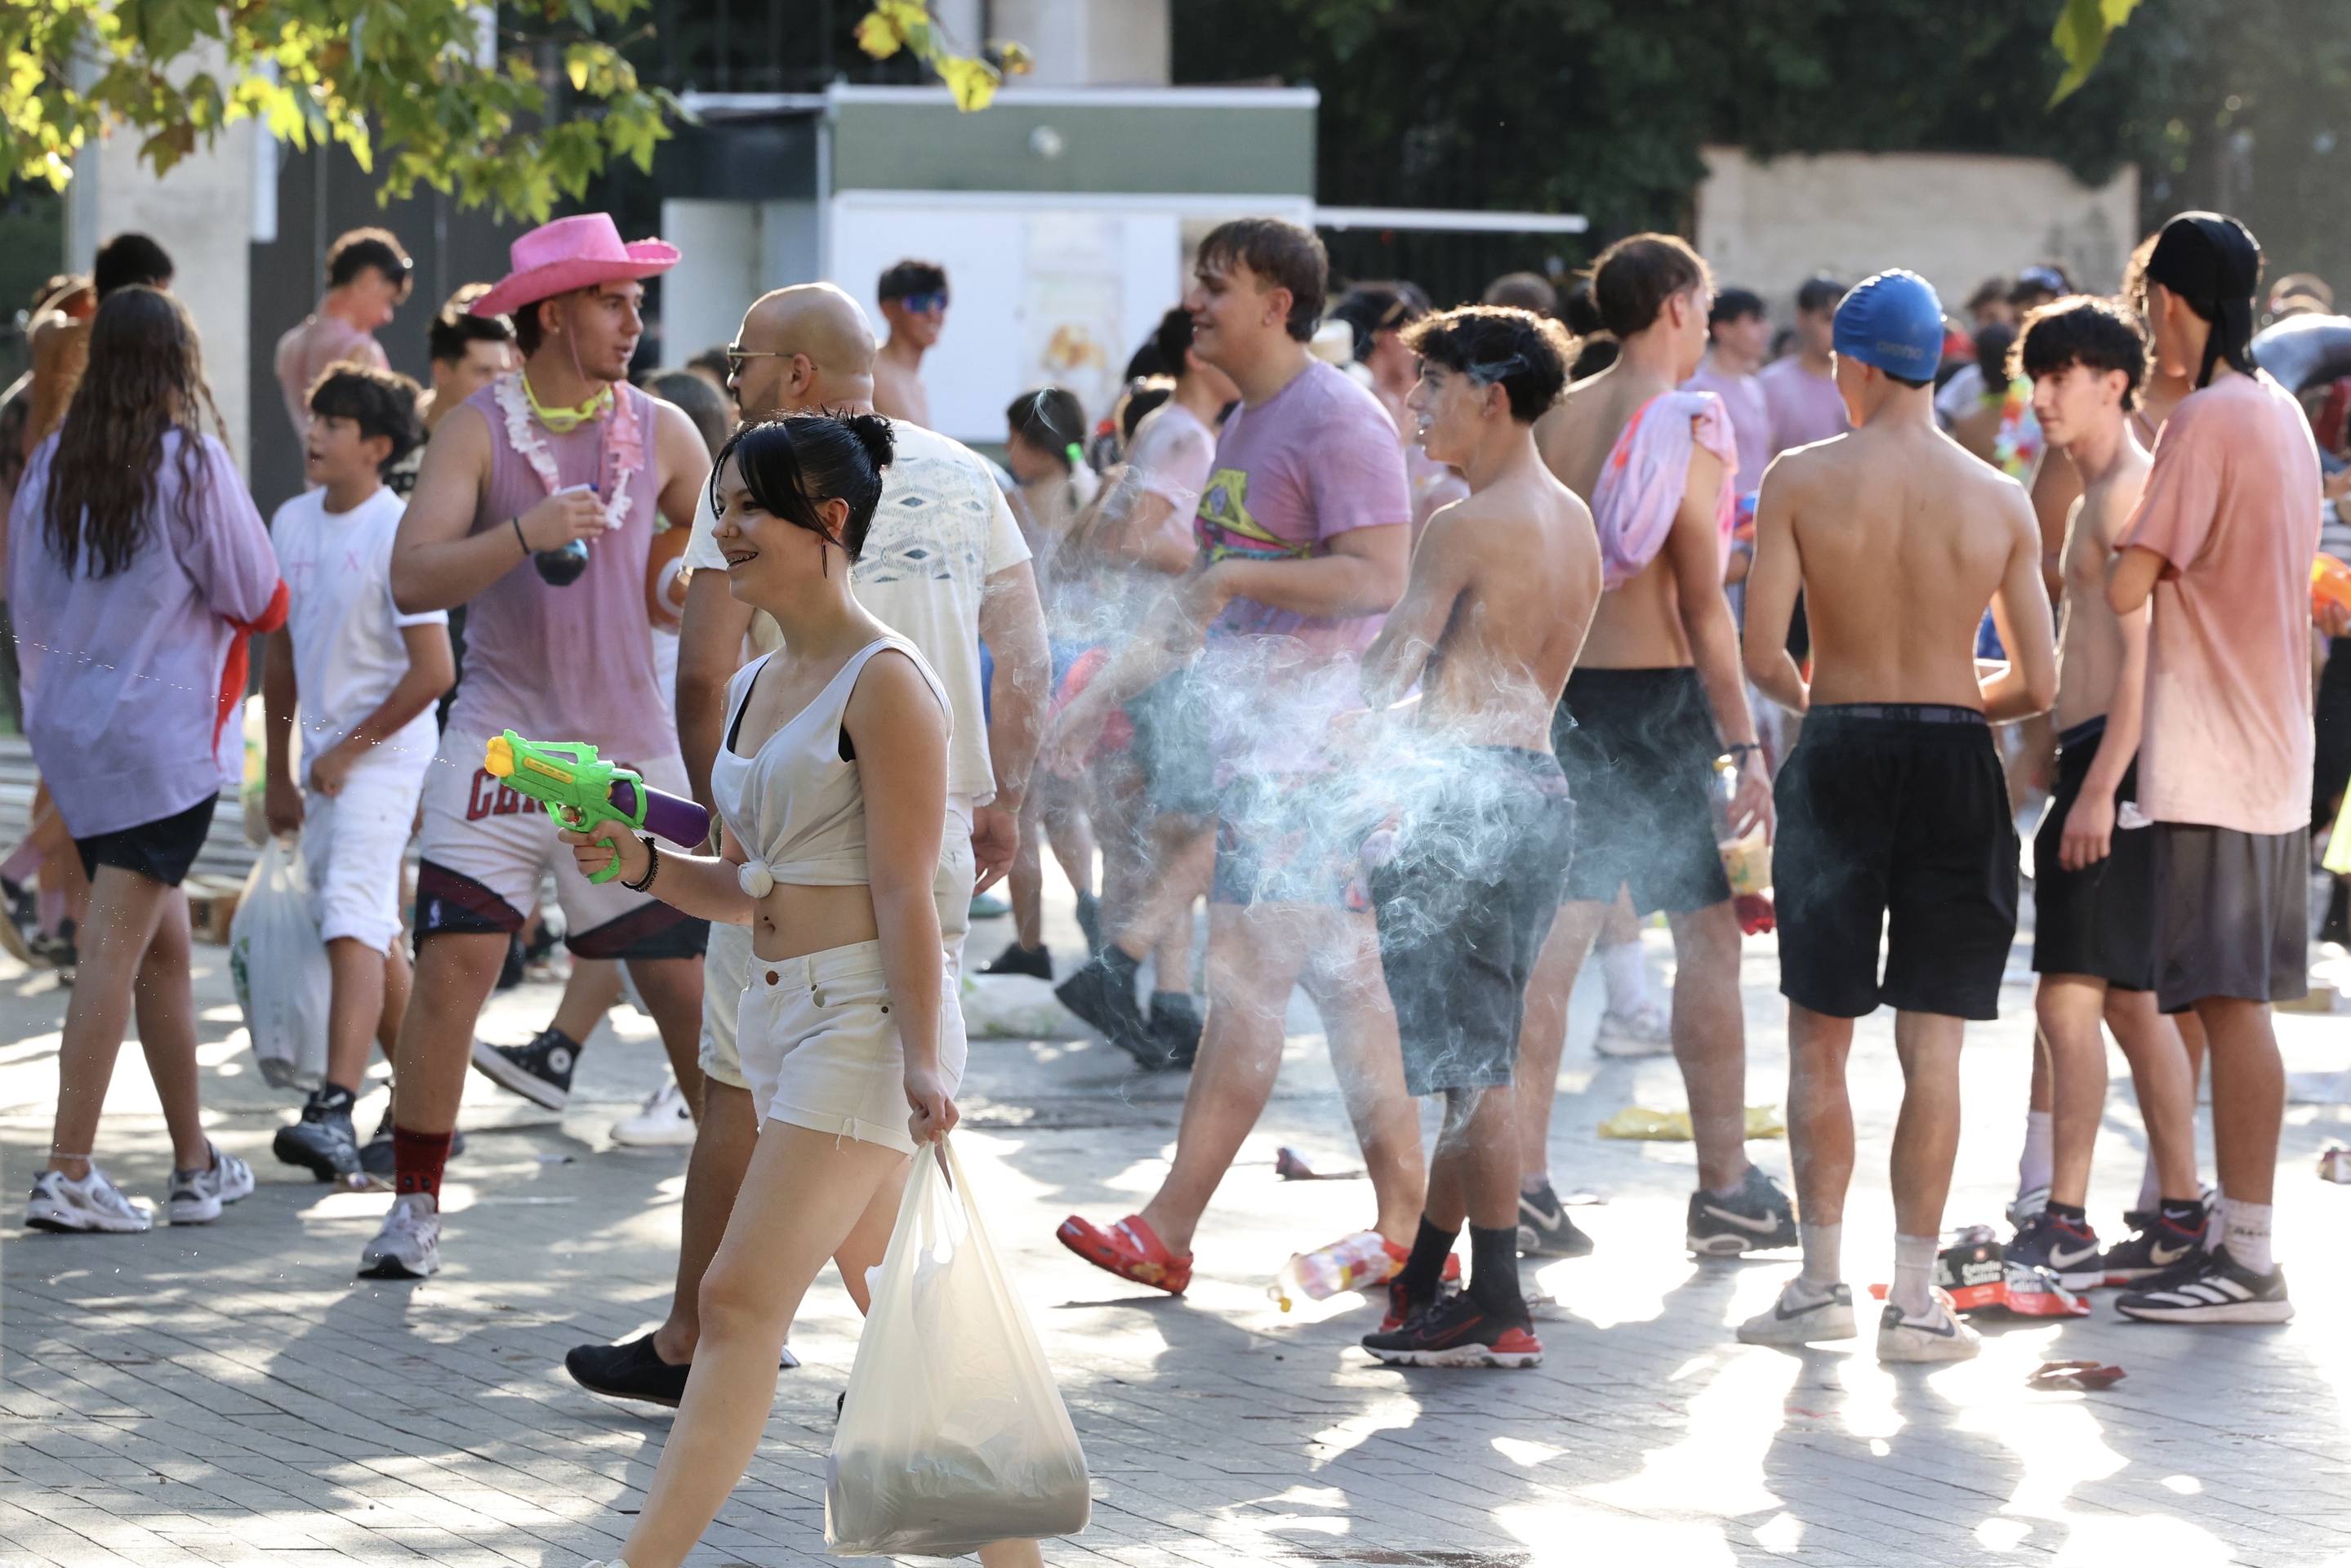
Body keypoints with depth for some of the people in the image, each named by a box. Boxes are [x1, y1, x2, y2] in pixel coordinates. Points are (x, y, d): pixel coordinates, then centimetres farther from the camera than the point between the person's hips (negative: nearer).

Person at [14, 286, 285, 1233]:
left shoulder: (49, 465, 5)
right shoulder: (191, 465, -11)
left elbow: (25, 604, 13)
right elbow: (263, 604, -6)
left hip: (68, 727, 6)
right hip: (161, 734, -6)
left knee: (163, 942, 16)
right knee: (115, 947, -8)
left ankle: (195, 1163, 23)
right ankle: (67, 1172, -13)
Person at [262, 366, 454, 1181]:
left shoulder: (399, 535, -15)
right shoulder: (292, 522, 7)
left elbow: (434, 670, -17)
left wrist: (350, 749, -12)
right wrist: (278, 770, 18)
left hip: (384, 752, -8)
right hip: (325, 756, 8)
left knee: (352, 921, -21)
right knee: (373, 936, 14)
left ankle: (334, 1110, -31)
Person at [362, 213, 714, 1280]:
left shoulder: (661, 432, 6)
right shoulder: (477, 430, -3)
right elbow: (411, 580, -14)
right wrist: (526, 533, -27)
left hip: (631, 742, 2)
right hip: (503, 740, -2)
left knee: (687, 976, 1)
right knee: (453, 964, -9)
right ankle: (415, 1207, 3)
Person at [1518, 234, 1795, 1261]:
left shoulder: (1558, 422, 7)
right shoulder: (1687, 431, -10)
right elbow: (1703, 606, -13)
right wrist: (1745, 744, -12)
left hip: (1565, 692, 6)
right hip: (1657, 693, -6)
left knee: (1554, 940, 6)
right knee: (1708, 937, 2)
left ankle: (1521, 1181, 2)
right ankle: (1725, 1190, 6)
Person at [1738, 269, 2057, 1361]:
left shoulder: (1801, 480, -7)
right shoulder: (2000, 501, -2)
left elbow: (1759, 650, -11)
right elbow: (2038, 684, -1)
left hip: (1839, 755, -1)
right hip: (1955, 766, 1)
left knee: (1818, 1041, 11)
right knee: (1932, 1048, 4)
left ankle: (1822, 1282, 11)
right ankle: (1914, 1299, 4)